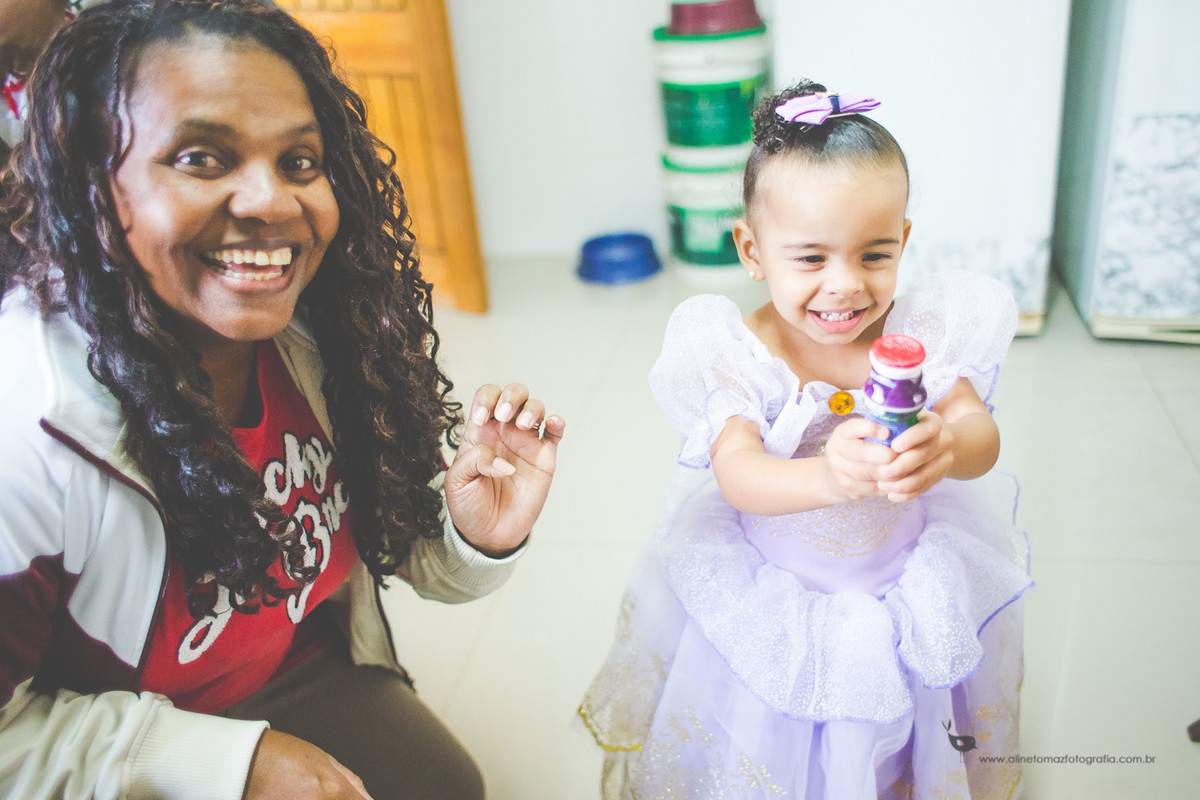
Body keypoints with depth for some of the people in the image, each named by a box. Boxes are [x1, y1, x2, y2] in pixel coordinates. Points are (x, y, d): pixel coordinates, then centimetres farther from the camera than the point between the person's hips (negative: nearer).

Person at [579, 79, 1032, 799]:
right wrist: (828, 477, -54)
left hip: (906, 584, 2)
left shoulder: (922, 331, -15)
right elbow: (738, 475, -33)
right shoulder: (736, 354, -21)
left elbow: (984, 438, -22)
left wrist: (947, 447, -48)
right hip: (765, 597, -1)